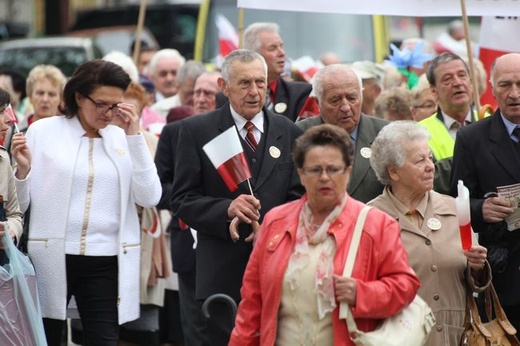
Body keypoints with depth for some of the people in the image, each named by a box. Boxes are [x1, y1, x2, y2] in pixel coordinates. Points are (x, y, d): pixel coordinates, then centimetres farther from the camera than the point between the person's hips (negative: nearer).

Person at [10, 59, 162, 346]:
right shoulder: (43, 131, 2)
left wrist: (134, 136, -6)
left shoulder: (124, 137, 8)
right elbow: (20, 204, 3)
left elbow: (149, 198, -2)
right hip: (51, 259, -1)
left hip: (106, 263, 1)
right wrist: (22, 170, -18)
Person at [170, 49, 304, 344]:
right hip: (222, 272, -2)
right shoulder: (197, 131, 2)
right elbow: (182, 200, -1)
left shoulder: (289, 133, 8)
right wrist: (227, 209, -18)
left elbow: (299, 199, 7)